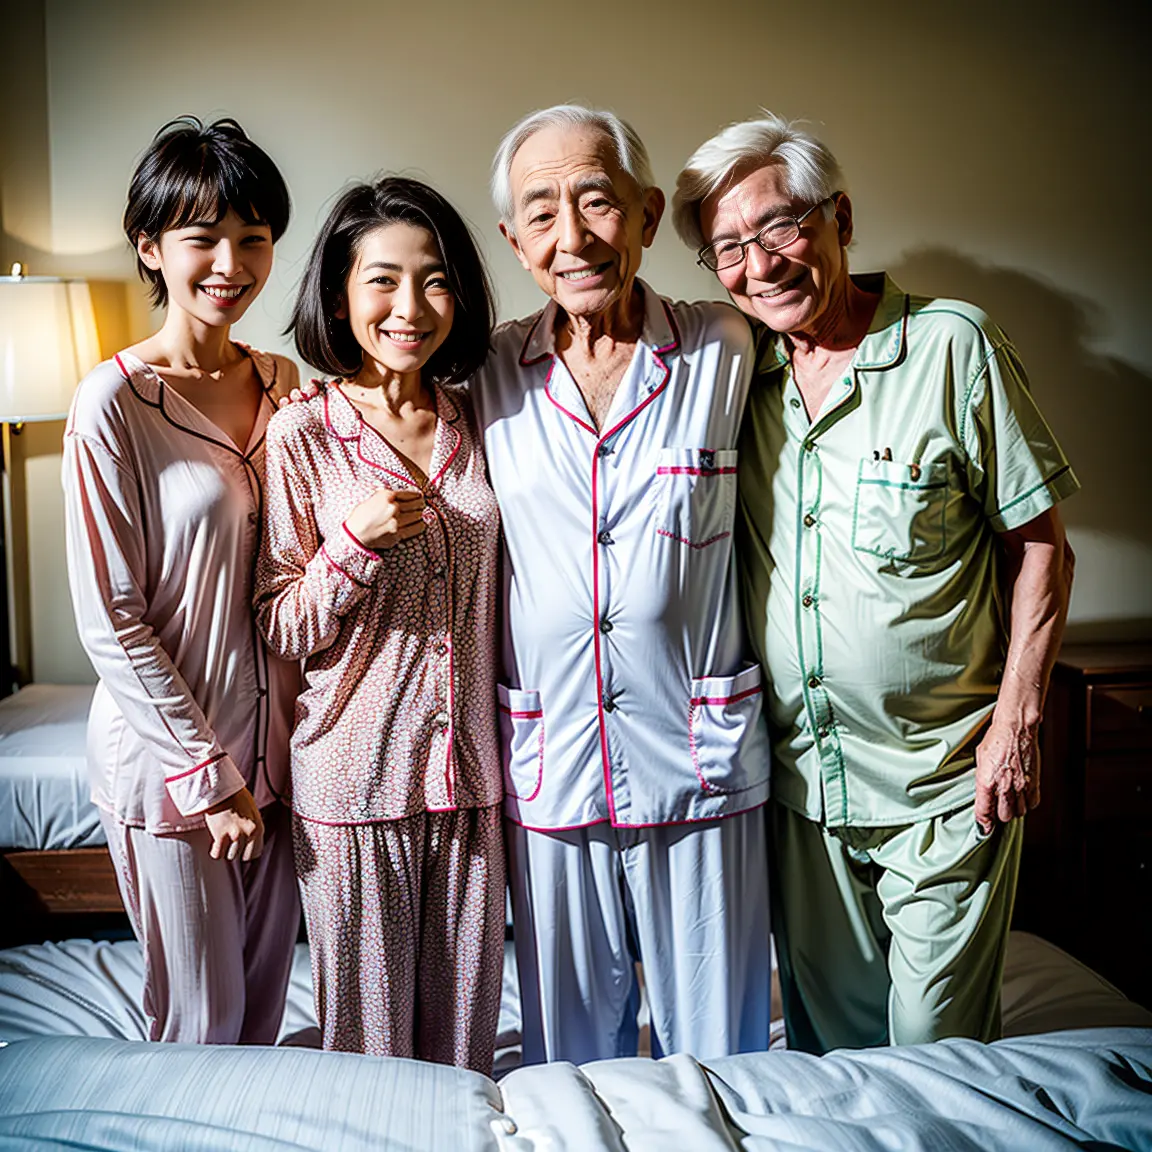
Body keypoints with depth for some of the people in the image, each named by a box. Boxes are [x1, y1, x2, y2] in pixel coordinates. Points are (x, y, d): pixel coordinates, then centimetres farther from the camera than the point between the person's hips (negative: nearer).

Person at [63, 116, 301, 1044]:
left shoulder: (283, 385, 5)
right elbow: (109, 621, -14)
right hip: (166, 751, -5)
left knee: (266, 996, 19)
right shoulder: (115, 401, -13)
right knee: (201, 1014, 10)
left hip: (274, 740, 5)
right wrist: (208, 774, -12)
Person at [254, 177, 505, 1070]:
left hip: (470, 767, 3)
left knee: (466, 1017, 16)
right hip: (356, 772, -3)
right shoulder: (300, 436, -8)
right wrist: (356, 542, -21)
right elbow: (283, 631, -5)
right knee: (369, 1031, 12)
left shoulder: (478, 426, 4)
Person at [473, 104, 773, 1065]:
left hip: (701, 759, -1)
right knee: (571, 1052, 18)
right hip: (551, 762, 2)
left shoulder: (725, 351, -3)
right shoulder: (490, 374, 1)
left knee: (714, 1048, 14)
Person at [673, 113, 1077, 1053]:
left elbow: (1040, 548, -6)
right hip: (797, 773, 4)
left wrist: (1017, 721, -10)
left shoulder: (953, 345, -10)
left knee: (936, 1049, 9)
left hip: (944, 774, -4)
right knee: (827, 1038, 19)